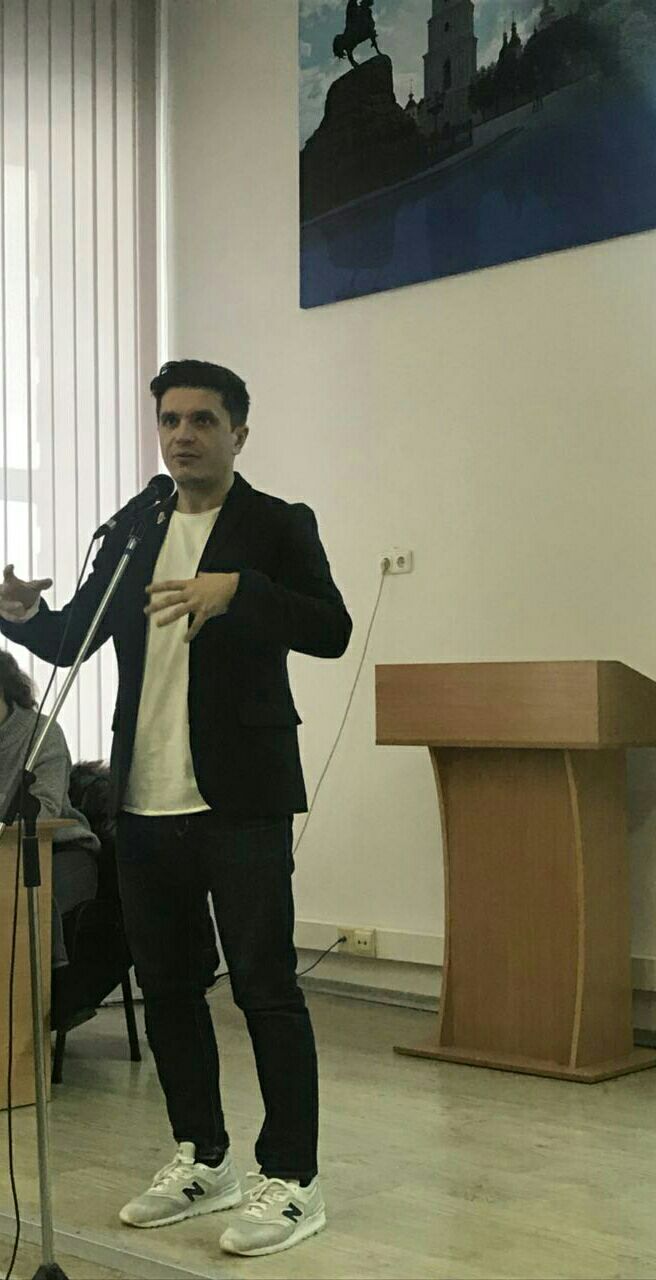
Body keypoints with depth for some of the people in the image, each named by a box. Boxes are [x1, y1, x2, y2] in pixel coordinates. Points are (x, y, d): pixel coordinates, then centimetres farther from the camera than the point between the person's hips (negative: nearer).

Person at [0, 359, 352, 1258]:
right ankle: (203, 1160, 26)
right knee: (166, 983, 12)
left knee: (265, 985, -3)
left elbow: (331, 630, -12)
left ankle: (292, 1177, 6)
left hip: (240, 800, -6)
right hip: (147, 801, 6)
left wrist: (237, 591, -26)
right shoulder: (129, 536, 15)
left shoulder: (278, 526, 0)